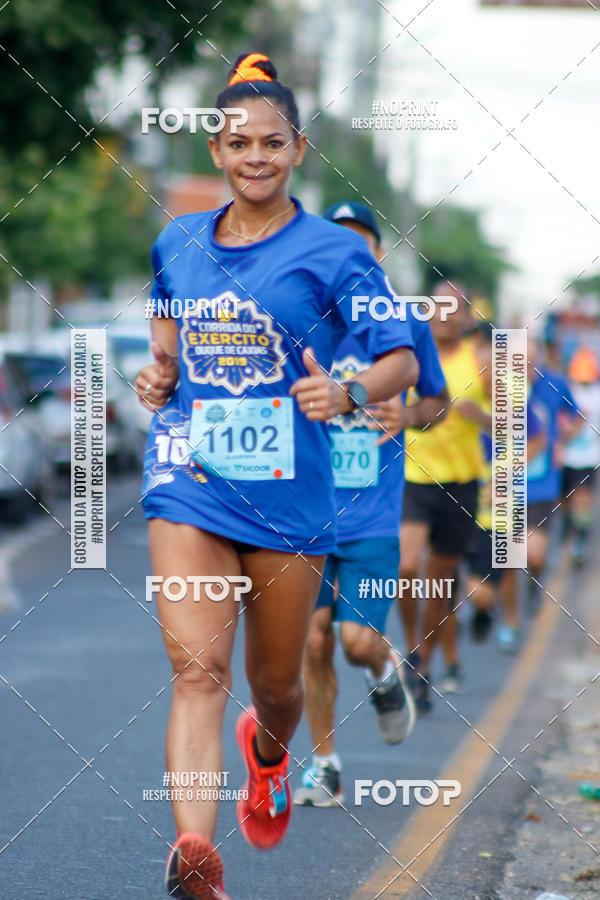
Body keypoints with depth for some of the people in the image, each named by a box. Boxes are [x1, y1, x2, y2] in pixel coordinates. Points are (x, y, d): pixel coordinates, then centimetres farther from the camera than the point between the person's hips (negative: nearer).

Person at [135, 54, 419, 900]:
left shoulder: (333, 253, -3)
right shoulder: (178, 243, 9)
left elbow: (402, 360, -4)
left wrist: (348, 394, -25)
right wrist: (158, 376, 7)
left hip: (288, 493, -1)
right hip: (190, 482, 1)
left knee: (275, 681, 14)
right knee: (198, 670, -16)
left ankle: (268, 752, 51)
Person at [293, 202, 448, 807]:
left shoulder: (403, 323, 1)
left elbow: (437, 398, 12)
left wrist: (408, 417, -9)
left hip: (374, 516, -1)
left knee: (359, 639, -11)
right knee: (314, 640, 1)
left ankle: (385, 674, 26)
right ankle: (324, 768, 15)